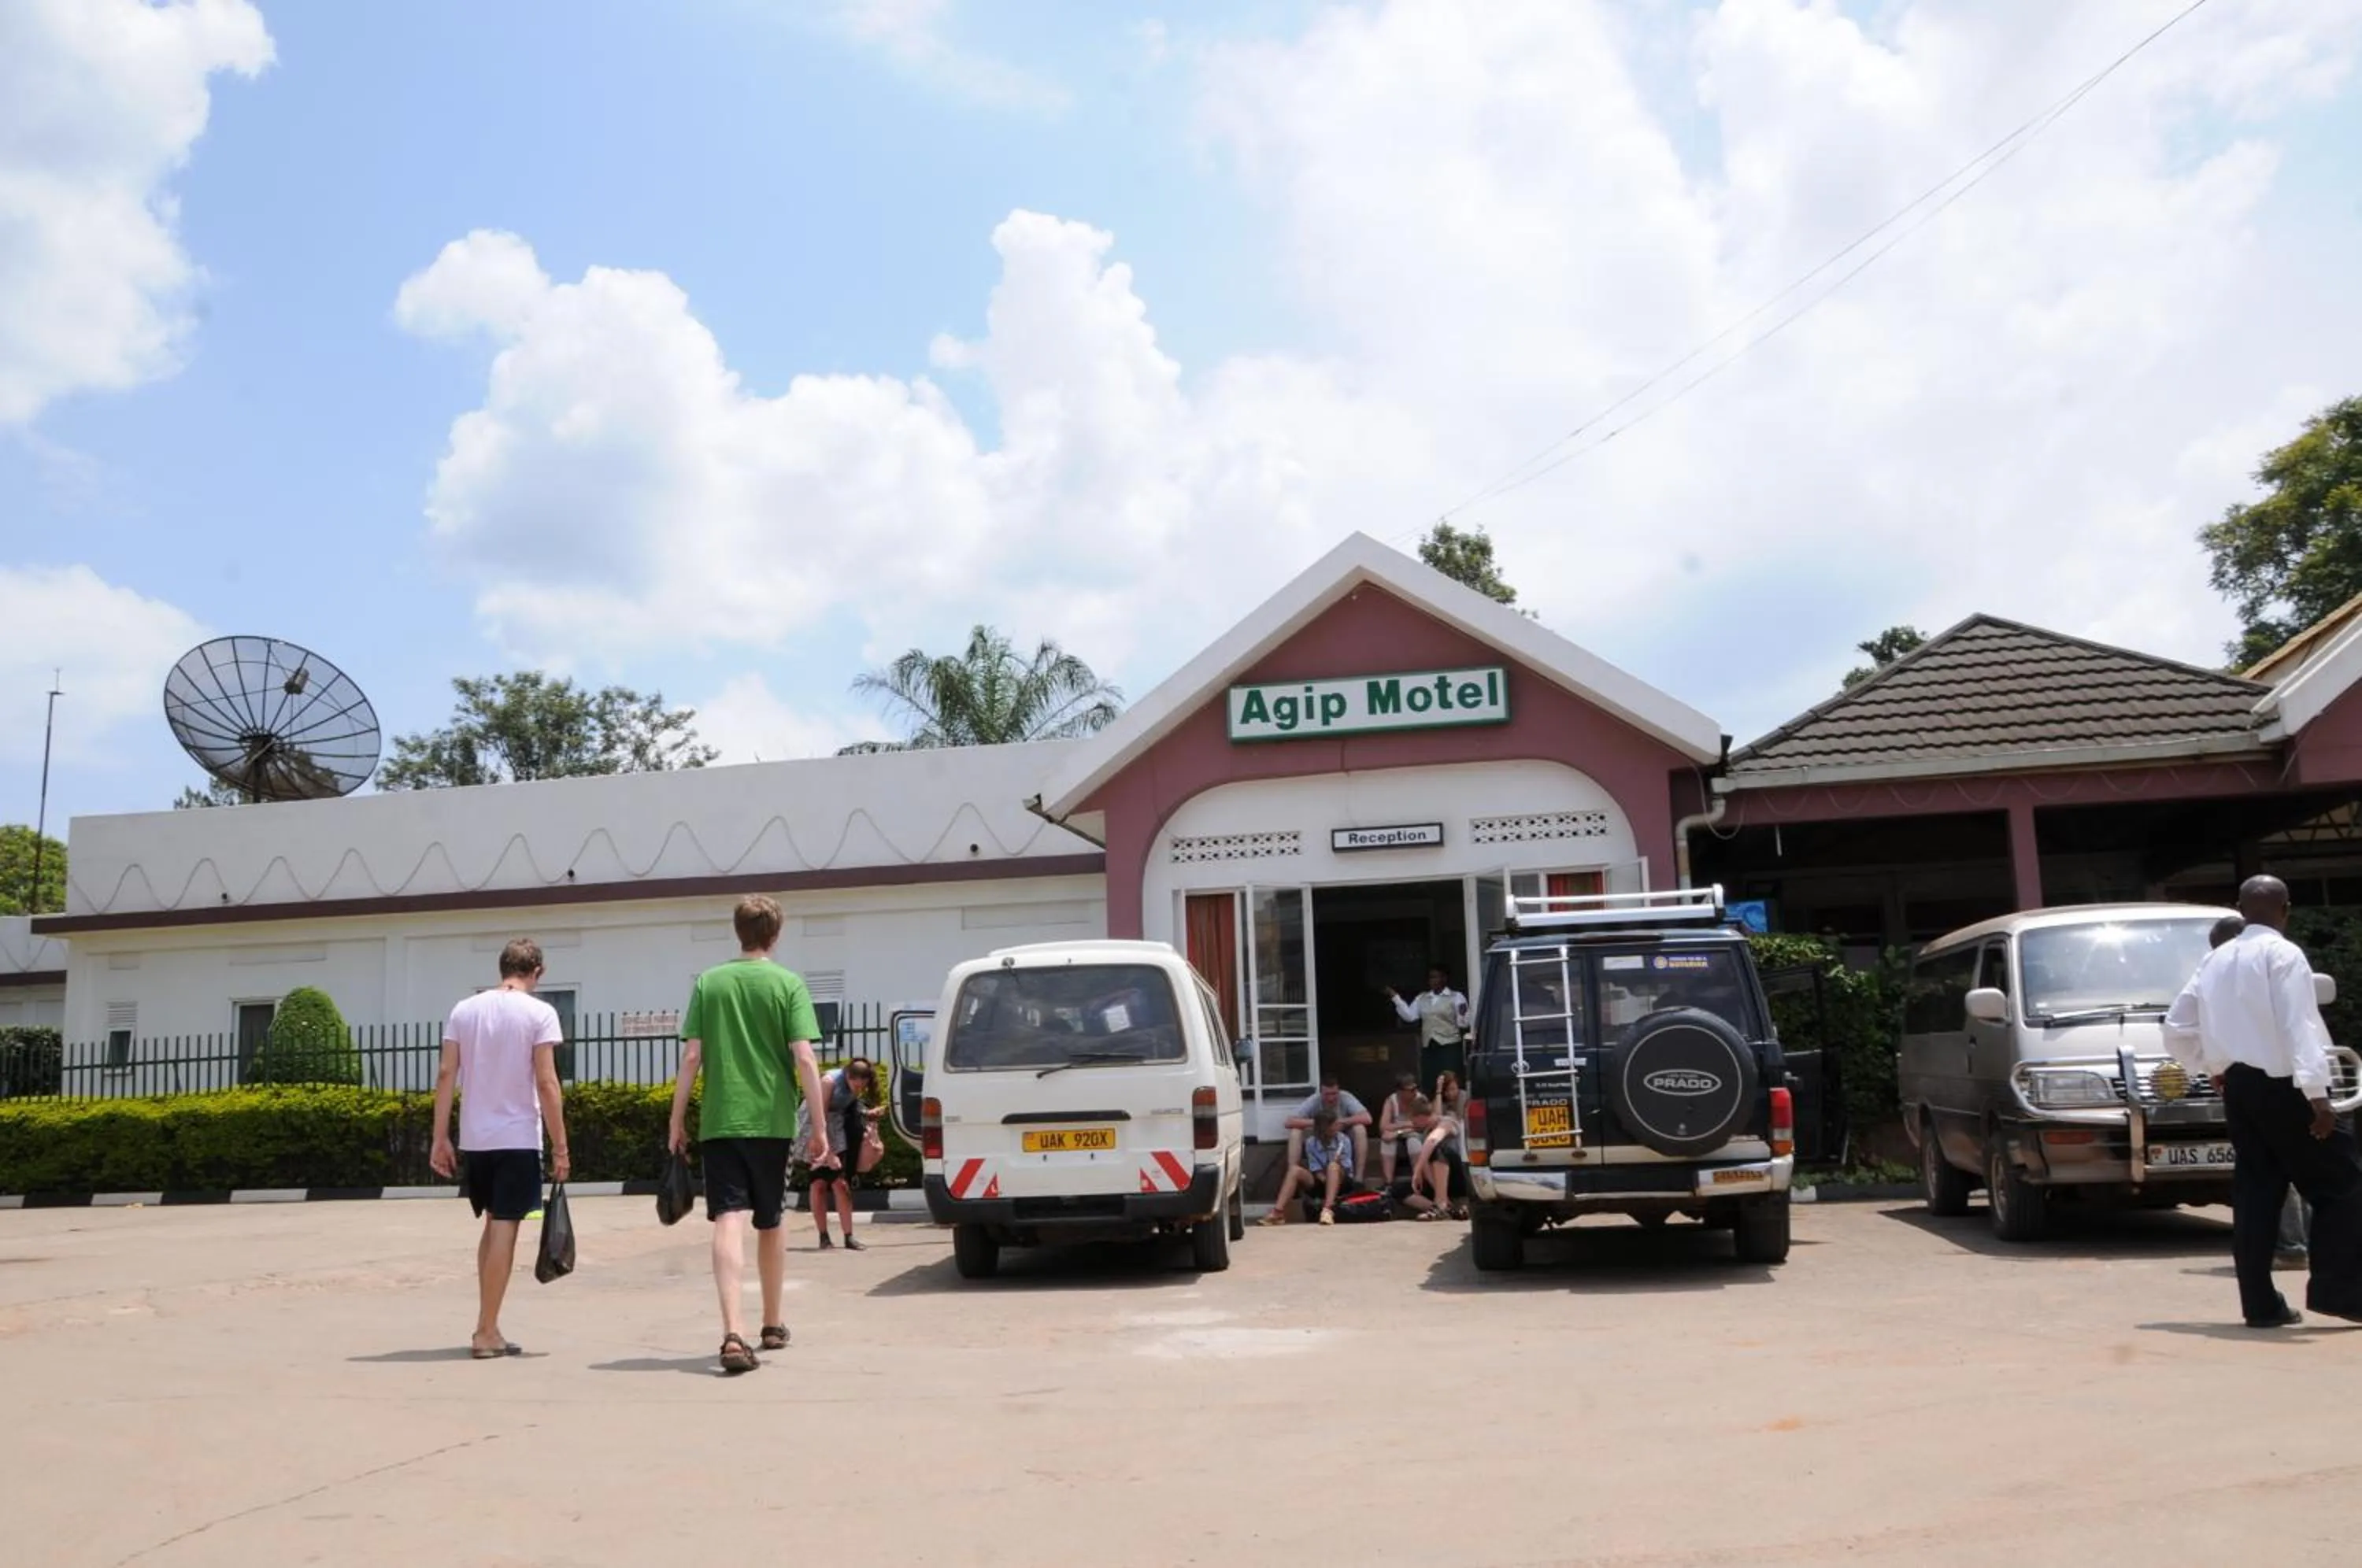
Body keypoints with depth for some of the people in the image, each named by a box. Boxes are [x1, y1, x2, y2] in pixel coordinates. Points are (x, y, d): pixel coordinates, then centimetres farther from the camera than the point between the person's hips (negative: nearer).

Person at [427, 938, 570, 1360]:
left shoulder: (464, 1010, 6)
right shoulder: (539, 1013, -6)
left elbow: (446, 1076, 2)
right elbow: (546, 1083, -11)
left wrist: (440, 1139, 6)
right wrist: (560, 1147, -6)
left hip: (474, 1139, 5)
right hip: (518, 1139, -5)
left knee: (493, 1225, 18)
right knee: (504, 1230, 0)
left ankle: (487, 1328, 20)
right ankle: (486, 1333, 2)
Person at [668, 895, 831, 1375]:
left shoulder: (708, 983, 4)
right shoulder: (788, 984, -1)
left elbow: (691, 1056, 1)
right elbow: (804, 1057, -9)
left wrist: (677, 1120, 8)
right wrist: (819, 1125, -5)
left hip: (720, 1122, 0)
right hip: (772, 1121, 0)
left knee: (729, 1222, -7)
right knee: (770, 1223, 16)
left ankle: (734, 1334, -23)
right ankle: (773, 1325, 30)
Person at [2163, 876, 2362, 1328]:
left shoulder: (2215, 960, 12)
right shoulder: (2281, 954, -9)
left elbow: (2176, 1027, 16)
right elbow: (2298, 1027, -20)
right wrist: (2316, 1092, -24)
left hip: (2238, 1088, 7)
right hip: (2281, 1087, -7)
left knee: (2255, 1191, 8)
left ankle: (2261, 1303, 7)